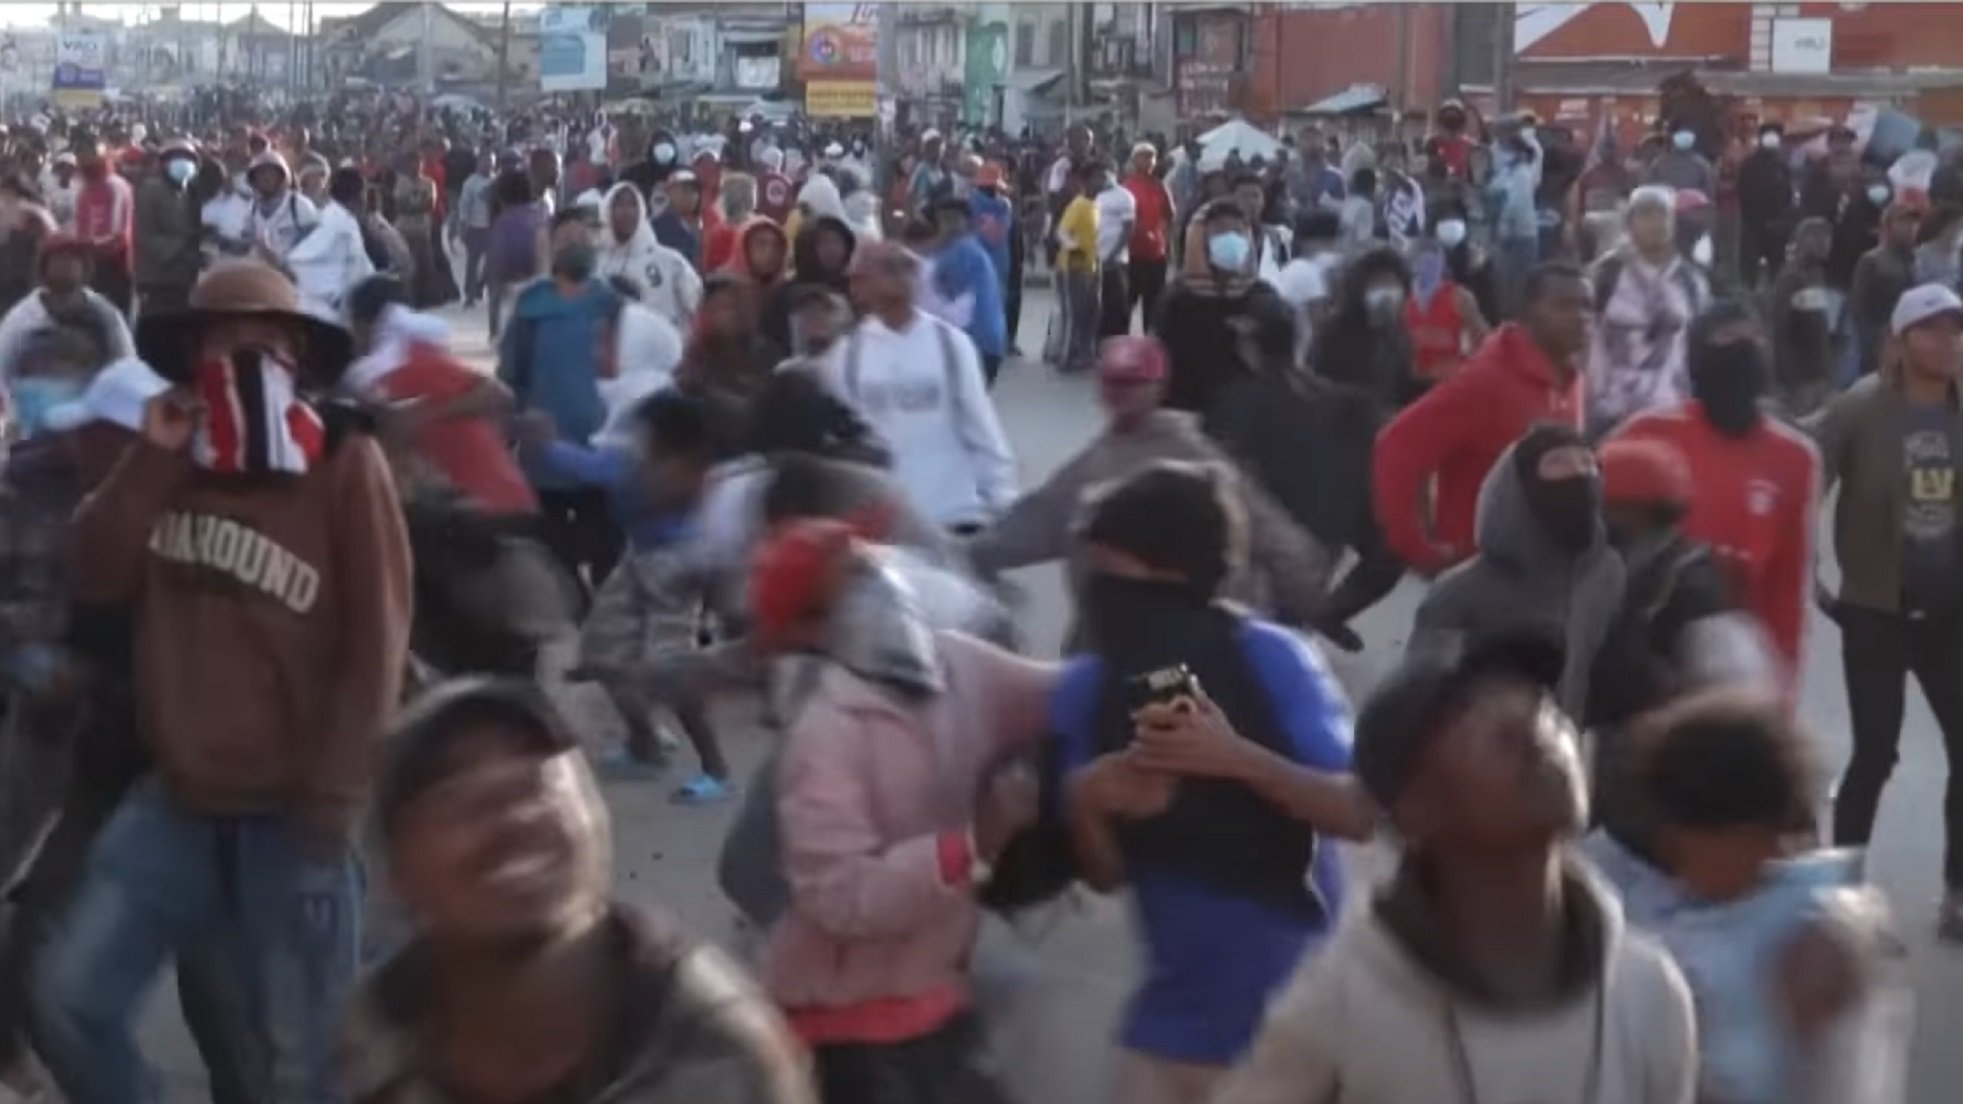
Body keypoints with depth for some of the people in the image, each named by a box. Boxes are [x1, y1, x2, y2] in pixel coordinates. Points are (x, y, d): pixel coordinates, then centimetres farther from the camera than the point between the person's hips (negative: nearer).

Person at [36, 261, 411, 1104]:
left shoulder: (345, 464, -7)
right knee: (69, 1000, -2)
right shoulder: (173, 460, 11)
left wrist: (331, 803, -13)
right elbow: (96, 577, 0)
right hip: (179, 801, 5)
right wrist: (149, 457, -8)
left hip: (290, 814, -5)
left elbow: (377, 641, -10)